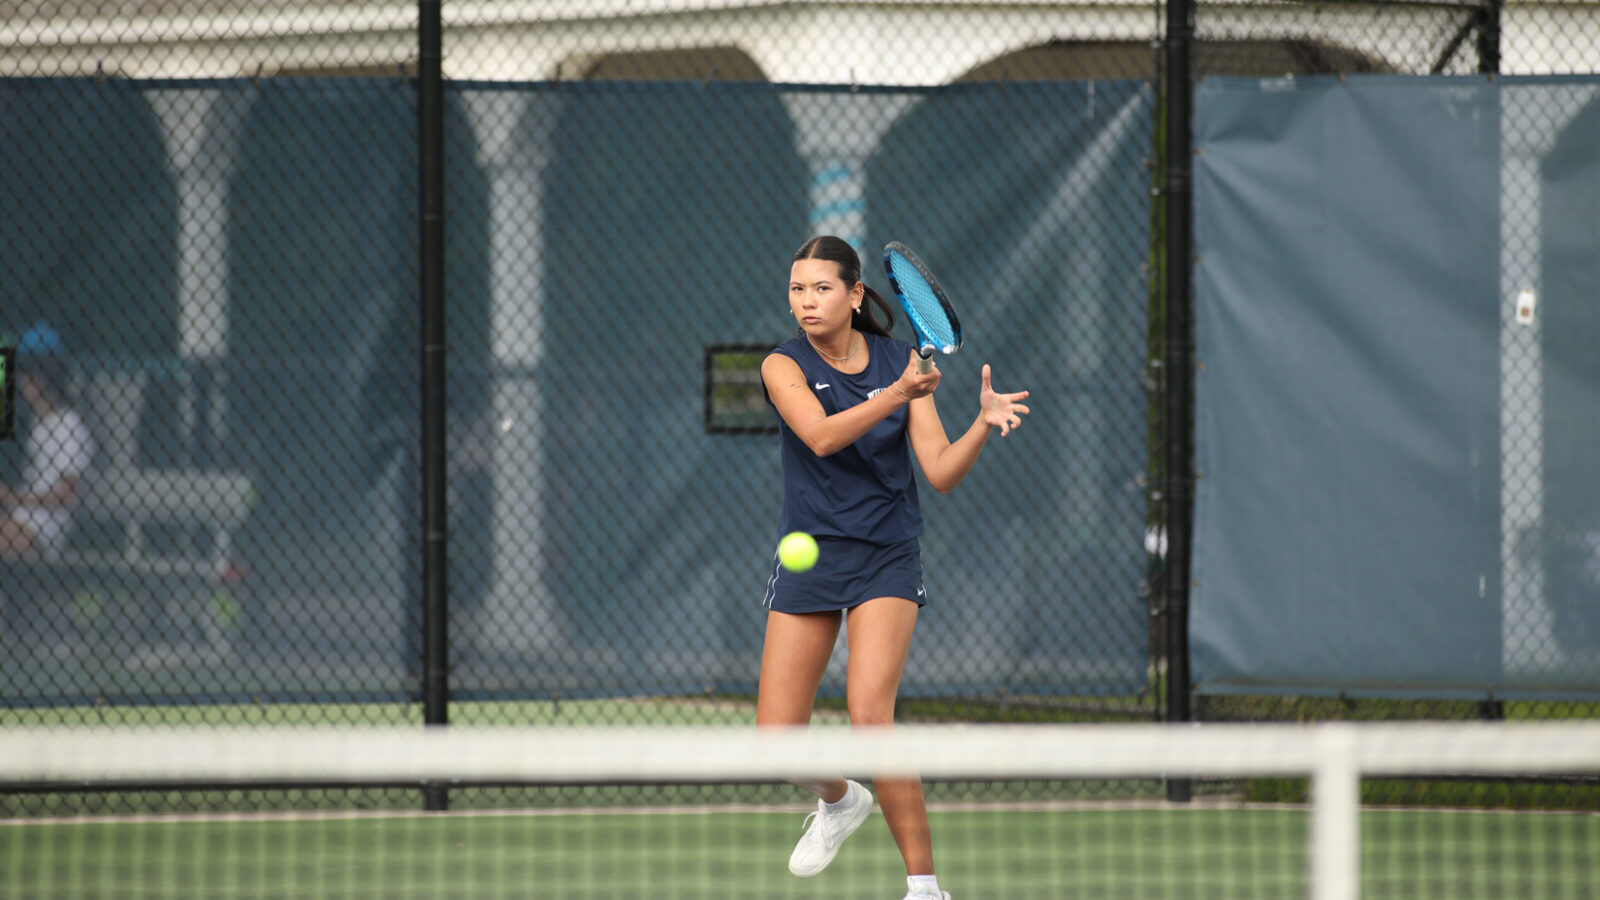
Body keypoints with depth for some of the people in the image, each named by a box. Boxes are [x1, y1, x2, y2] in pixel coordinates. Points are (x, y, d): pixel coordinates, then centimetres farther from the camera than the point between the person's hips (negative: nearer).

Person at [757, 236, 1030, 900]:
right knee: (776, 743, -1)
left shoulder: (902, 363, -2)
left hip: (886, 559, -2)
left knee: (869, 712, -23)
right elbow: (821, 435, -25)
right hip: (809, 558, 2)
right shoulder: (785, 366, -5)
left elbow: (941, 472, -6)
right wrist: (898, 395, -37)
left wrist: (985, 422, -24)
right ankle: (839, 801, 36)